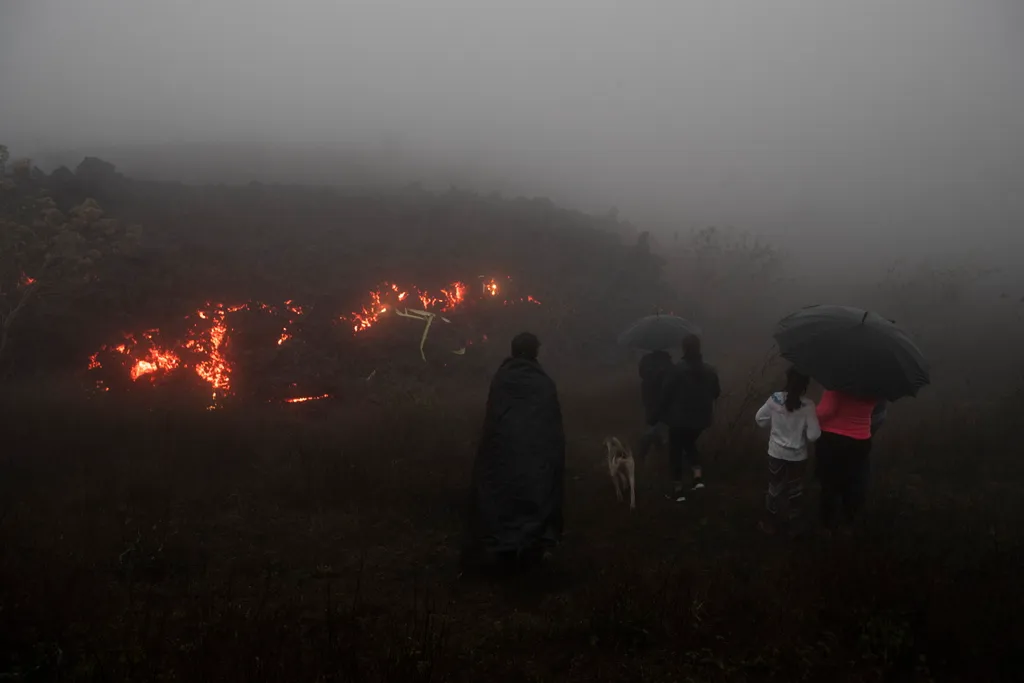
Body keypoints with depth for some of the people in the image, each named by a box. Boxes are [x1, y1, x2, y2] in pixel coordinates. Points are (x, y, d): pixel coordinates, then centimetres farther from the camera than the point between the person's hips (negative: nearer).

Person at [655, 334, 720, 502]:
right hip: (701, 418, 5)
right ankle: (698, 476, 10)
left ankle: (678, 490, 8)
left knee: (676, 451, 8)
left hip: (680, 418, -5)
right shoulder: (710, 371, -2)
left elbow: (666, 393, -13)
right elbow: (716, 393, 9)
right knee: (690, 444, 28)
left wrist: (661, 414, -1)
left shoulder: (678, 369, -16)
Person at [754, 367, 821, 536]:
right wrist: (803, 436, 2)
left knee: (775, 487, 18)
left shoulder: (775, 399, -15)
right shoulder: (807, 405, -20)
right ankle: (794, 526, 30)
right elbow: (814, 435, -18)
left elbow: (759, 419, -4)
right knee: (795, 490, 17)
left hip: (776, 452, 1)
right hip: (797, 456, -1)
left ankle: (770, 523, 31)